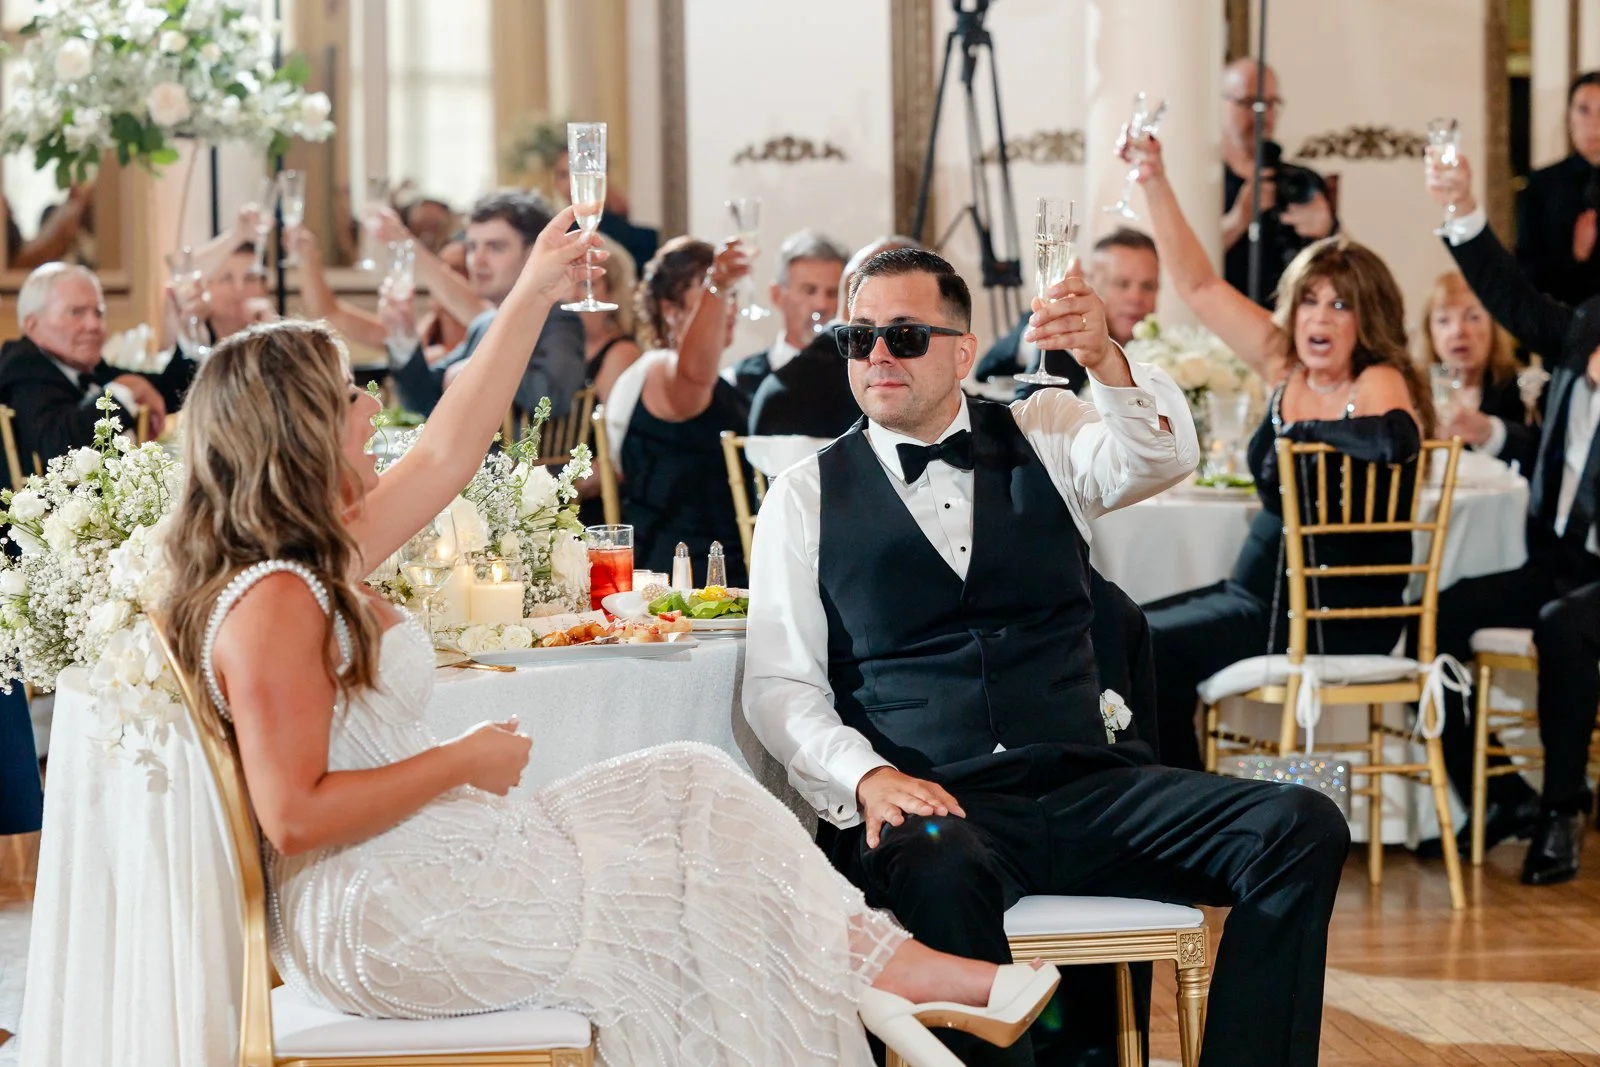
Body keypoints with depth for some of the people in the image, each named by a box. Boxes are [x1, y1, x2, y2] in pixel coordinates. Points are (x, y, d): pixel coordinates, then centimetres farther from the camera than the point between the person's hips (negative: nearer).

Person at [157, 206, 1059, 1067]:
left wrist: (533, 298, 19)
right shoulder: (273, 601, -21)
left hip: (446, 850, 11)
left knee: (689, 785, 3)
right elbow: (295, 817, -27)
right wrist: (463, 761, -17)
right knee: (678, 909, -5)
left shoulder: (321, 557, 11)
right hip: (382, 918, -11)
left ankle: (879, 968, -3)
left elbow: (448, 454, 20)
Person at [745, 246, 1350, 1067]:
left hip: (1091, 784, 3)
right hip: (930, 805, -3)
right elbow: (778, 684, 4)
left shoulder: (1043, 436, 13)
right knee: (939, 874, -40)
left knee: (1302, 829, -21)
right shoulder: (806, 497, 10)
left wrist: (1104, 359, -29)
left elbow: (1164, 459, -8)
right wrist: (868, 777, -16)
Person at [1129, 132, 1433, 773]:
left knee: (1151, 648, -14)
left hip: (1336, 617, -8)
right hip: (1261, 591, 8)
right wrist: (1155, 183, 1)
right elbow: (1198, 285, 8)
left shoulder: (1381, 382, -13)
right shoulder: (1284, 367, 6)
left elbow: (1395, 440, -37)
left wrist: (1299, 433, -20)